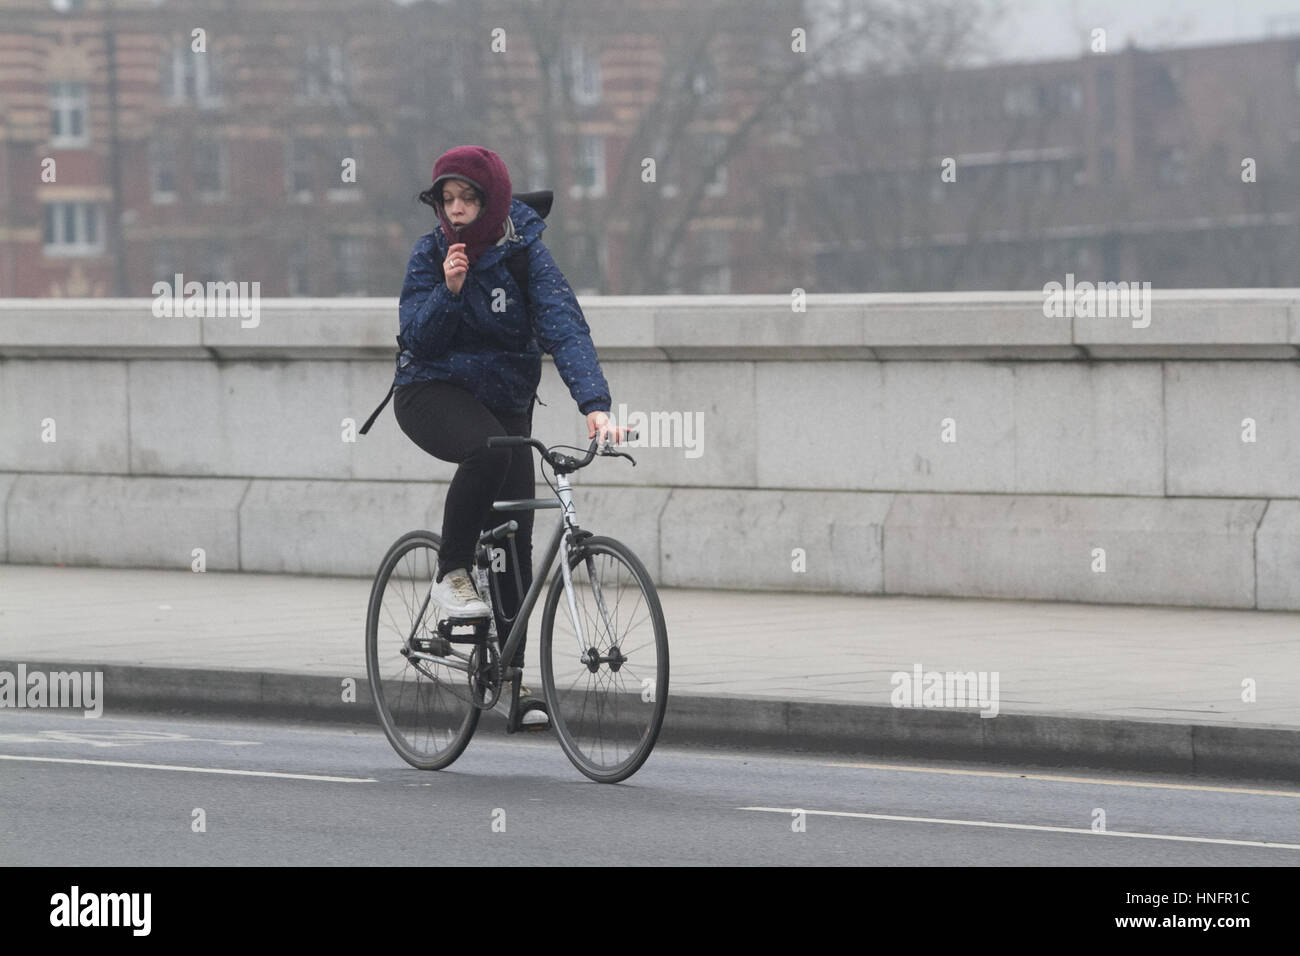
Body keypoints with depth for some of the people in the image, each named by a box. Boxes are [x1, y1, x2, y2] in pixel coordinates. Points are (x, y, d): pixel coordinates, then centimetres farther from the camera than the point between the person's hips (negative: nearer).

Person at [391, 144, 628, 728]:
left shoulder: (524, 253, -12)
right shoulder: (431, 254, -7)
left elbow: (565, 328, -24)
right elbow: (416, 338, -12)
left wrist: (594, 405, -38)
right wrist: (448, 291, -29)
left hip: (505, 402, 1)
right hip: (432, 391, -1)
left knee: (514, 540, -4)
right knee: (487, 448, -36)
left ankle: (511, 676, 7)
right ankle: (450, 574, -18)